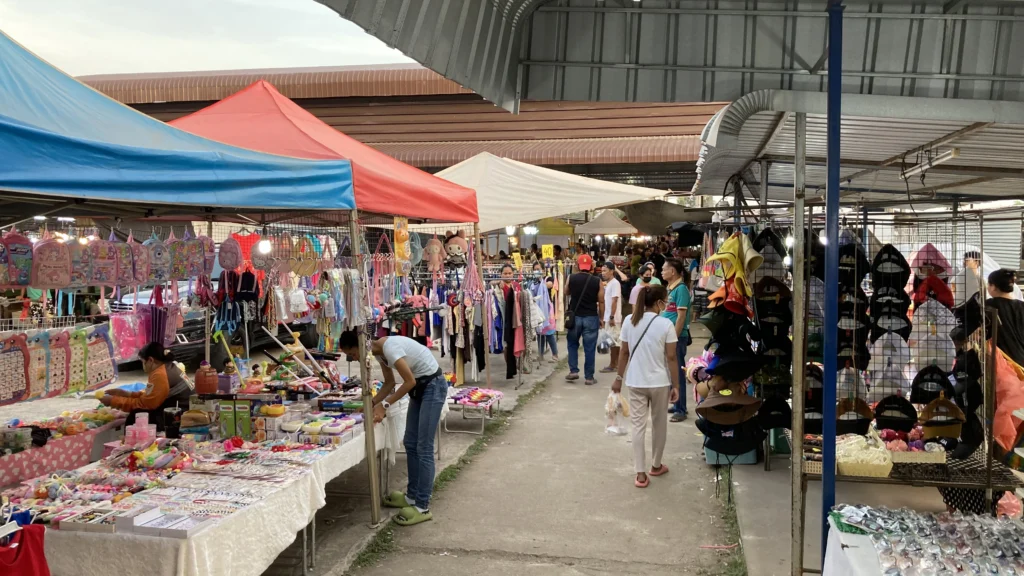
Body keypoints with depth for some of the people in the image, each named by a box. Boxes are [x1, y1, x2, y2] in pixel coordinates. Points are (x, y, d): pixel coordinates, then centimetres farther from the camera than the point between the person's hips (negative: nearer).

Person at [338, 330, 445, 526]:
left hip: (433, 386, -10)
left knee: (423, 448, -8)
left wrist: (385, 404, -18)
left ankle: (422, 507, -4)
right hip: (420, 387, 10)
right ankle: (412, 496, 23)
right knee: (411, 444, 12)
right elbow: (390, 383, 12)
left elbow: (409, 381, -23)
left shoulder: (390, 348, -26)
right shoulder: (379, 351, 2)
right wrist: (372, 404, 1)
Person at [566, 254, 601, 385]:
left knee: (572, 344, 19)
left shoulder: (571, 279, -2)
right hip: (591, 317, -1)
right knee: (589, 348, 5)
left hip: (574, 316, 1)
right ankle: (589, 377, 9)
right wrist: (601, 318, 11)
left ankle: (573, 371, 12)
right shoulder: (597, 281, -4)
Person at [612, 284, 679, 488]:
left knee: (638, 426, 6)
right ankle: (656, 465, 32)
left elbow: (624, 353, 2)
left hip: (635, 382, 2)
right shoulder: (666, 324, -12)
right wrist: (676, 385, -2)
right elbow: (671, 358, -10)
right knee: (659, 425, 17)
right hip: (659, 383, -2)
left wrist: (619, 377, 13)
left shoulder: (629, 321, -3)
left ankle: (640, 474, 5)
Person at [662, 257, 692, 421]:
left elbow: (681, 316, -18)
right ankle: (676, 404, 25)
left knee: (677, 373, -3)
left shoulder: (681, 289, -14)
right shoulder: (670, 288, 13)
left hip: (676, 337, -9)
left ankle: (681, 410, 4)